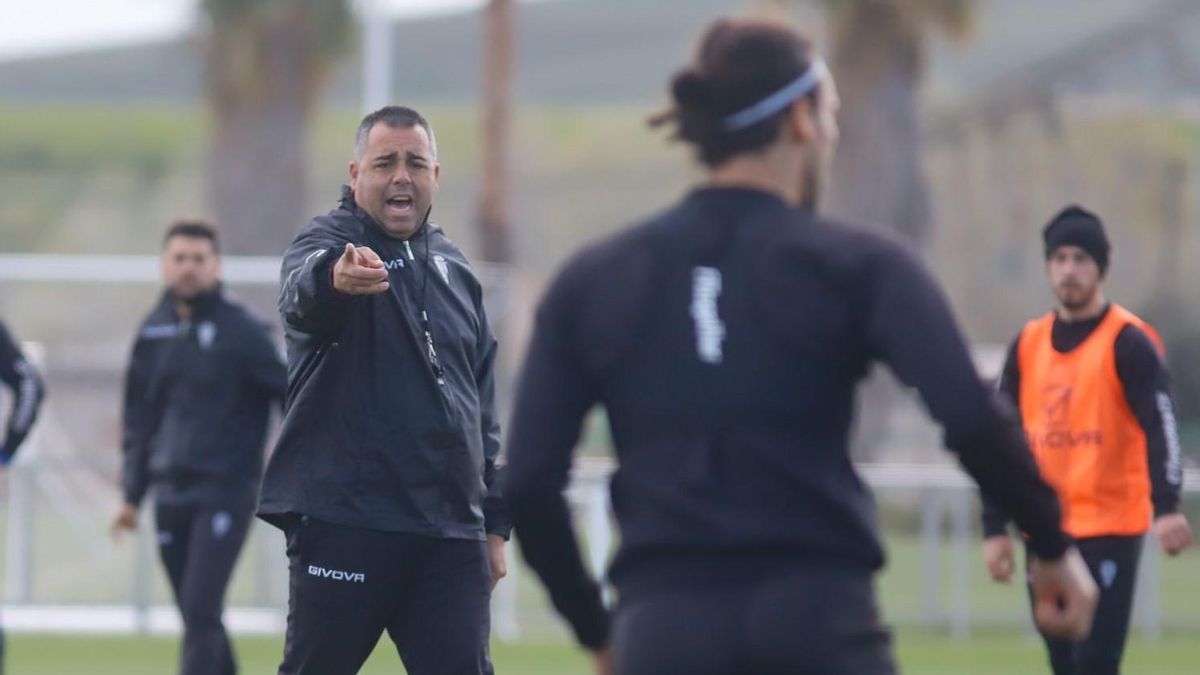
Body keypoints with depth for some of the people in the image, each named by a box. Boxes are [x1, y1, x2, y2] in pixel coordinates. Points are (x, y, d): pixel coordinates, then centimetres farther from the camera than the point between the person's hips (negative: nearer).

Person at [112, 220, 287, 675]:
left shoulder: (241, 331, -5)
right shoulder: (153, 331, 10)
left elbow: (293, 397, -5)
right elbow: (139, 419, 16)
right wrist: (132, 494, 12)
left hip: (226, 492, -5)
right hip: (170, 494, 5)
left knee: (200, 613, -14)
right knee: (198, 618, 9)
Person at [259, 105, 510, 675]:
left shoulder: (453, 269, 16)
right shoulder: (327, 244, -3)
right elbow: (301, 297, -30)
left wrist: (493, 522, 17)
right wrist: (335, 279, -55)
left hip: (449, 531, 5)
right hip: (344, 521, -5)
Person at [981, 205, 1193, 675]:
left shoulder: (1128, 341, -5)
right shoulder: (1028, 344, 11)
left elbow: (1160, 426, -15)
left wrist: (1166, 507, -29)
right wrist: (995, 527, 11)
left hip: (1110, 530, -6)